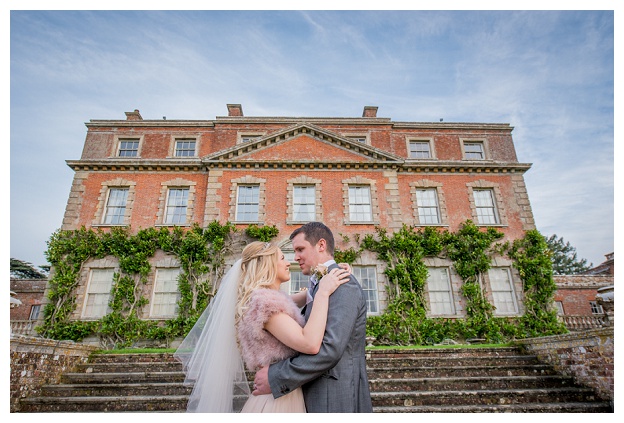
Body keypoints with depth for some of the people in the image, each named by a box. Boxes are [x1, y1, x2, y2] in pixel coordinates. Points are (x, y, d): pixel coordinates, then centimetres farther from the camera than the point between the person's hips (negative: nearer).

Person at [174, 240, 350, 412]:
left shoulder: (267, 297, 6)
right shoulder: (264, 300, -22)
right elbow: (310, 344, -30)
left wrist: (328, 280, 0)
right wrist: (323, 292, -23)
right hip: (279, 400, -9)